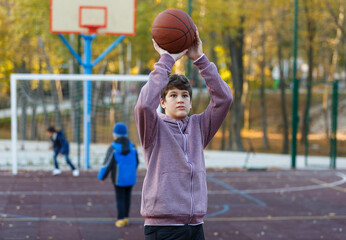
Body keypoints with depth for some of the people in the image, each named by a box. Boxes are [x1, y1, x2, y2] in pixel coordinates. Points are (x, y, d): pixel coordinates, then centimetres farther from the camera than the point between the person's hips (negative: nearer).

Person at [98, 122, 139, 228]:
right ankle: (126, 218, 21)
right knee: (127, 197, 16)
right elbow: (136, 162, 6)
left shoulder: (113, 148, -17)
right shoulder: (132, 146, -5)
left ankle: (121, 220, 5)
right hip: (131, 178, 3)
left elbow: (107, 164, -15)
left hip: (119, 178, -3)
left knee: (120, 198, 7)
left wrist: (102, 176, 0)